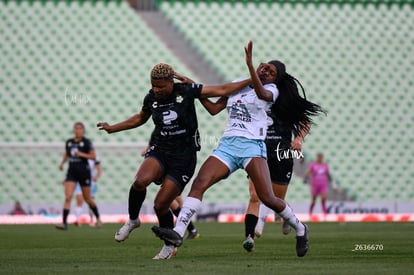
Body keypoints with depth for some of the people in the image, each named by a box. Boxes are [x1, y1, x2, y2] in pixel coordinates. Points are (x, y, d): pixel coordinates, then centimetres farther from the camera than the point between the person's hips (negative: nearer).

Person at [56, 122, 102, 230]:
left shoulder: (87, 142, -6)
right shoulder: (69, 142, 7)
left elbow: (93, 157, -7)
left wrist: (82, 154, -19)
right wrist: (62, 163, 8)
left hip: (84, 172, -3)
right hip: (72, 172, 3)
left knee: (87, 199, 9)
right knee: (67, 197, -14)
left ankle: (98, 218, 33)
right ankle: (64, 222, -18)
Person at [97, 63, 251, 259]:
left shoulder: (186, 91, -9)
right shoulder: (151, 98, 2)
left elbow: (221, 90, -5)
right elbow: (140, 119, 24)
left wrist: (252, 81, -8)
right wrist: (112, 128, 27)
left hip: (183, 156, -3)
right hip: (159, 150, 3)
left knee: (161, 205, -7)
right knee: (141, 181, -30)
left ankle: (169, 246, 19)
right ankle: (132, 220, -2)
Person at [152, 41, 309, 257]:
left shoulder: (271, 90, 4)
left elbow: (262, 93, -22)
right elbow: (214, 109, 22)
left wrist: (249, 64, -29)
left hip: (252, 146, -4)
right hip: (227, 144, 4)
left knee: (267, 198, -13)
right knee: (199, 183, -16)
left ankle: (300, 229, 12)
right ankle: (178, 233, -23)